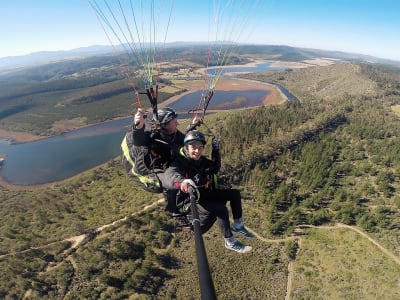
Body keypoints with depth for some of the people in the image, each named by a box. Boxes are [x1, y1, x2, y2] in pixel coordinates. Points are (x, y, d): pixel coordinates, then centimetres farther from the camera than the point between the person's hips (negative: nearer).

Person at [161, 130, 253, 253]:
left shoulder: (202, 160, 1)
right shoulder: (180, 162, -21)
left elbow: (215, 169, 18)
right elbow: (168, 176, -41)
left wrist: (215, 151, 4)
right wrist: (181, 181, -65)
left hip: (206, 195, 8)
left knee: (234, 193, 0)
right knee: (221, 209, -28)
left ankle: (238, 225, 14)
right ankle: (230, 242, -7)